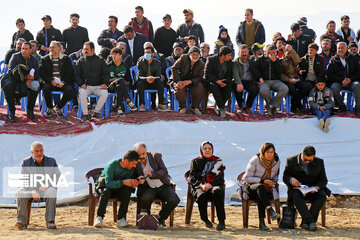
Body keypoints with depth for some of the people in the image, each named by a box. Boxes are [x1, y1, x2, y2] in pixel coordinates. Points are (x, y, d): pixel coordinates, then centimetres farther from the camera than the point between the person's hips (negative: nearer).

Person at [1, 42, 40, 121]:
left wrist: (30, 79, -22)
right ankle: (11, 111, -14)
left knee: (36, 87, -26)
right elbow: (11, 72, -15)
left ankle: (30, 111, -10)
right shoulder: (15, 57, -5)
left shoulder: (34, 60, 6)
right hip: (12, 79, -2)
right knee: (8, 86, -34)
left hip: (25, 82, 3)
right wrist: (24, 77, -27)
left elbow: (36, 75, 3)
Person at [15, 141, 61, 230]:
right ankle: (22, 221, -32)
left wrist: (47, 185, -21)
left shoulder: (51, 161, 5)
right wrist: (33, 191, -23)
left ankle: (50, 221, -34)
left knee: (51, 191, -35)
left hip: (46, 189, 0)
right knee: (20, 192, -32)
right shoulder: (26, 162, 4)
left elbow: (58, 177, -1)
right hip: (30, 189, 1)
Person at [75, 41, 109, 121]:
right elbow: (77, 75, 10)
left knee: (105, 93, -31)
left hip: (98, 86, 0)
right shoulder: (80, 61, 13)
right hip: (86, 86, 0)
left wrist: (105, 83, -8)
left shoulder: (100, 60, 12)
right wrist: (81, 84, -9)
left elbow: (106, 73, 11)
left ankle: (97, 112, -13)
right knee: (82, 93, -34)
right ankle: (85, 114, -22)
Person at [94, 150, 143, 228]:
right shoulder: (112, 165, -25)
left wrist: (134, 183, -30)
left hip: (116, 191, 4)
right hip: (103, 186, -4)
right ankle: (99, 217, -31)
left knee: (127, 191, -27)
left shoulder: (132, 168, -8)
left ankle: (121, 219, -27)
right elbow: (108, 183, -33)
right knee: (106, 191, -38)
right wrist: (123, 182, -42)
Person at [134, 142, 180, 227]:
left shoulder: (156, 156, -3)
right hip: (149, 188, -1)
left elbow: (164, 172, -9)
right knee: (146, 197, -37)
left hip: (163, 186, 1)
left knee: (174, 200, -26)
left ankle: (161, 218, 1)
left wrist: (152, 173, -27)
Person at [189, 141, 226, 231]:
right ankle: (204, 219, -10)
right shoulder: (195, 161, 14)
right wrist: (201, 185, -14)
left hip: (214, 186, 0)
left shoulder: (218, 161, 15)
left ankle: (221, 221, -33)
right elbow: (192, 178, 5)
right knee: (201, 196, -37)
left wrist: (211, 185, -13)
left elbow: (220, 178, 5)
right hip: (199, 187, 0)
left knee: (217, 192, -37)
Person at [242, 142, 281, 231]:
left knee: (259, 196, -36)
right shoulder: (255, 160, -10)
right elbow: (247, 178, -11)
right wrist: (262, 181, -21)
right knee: (260, 188, -41)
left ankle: (261, 223, -42)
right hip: (251, 187, -2)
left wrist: (274, 181, -7)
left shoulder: (276, 161, 2)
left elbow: (276, 175, 19)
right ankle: (271, 211, -57)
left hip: (267, 187, 2)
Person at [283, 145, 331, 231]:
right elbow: (285, 177, 2)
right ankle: (310, 221, -44)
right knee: (296, 196, -36)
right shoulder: (291, 161, -1)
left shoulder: (319, 162, 3)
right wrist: (291, 179, -23)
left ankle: (305, 222, -32)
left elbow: (323, 180, 4)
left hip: (313, 189, 2)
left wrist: (316, 187, -18)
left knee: (322, 196, -30)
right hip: (297, 189, -1)